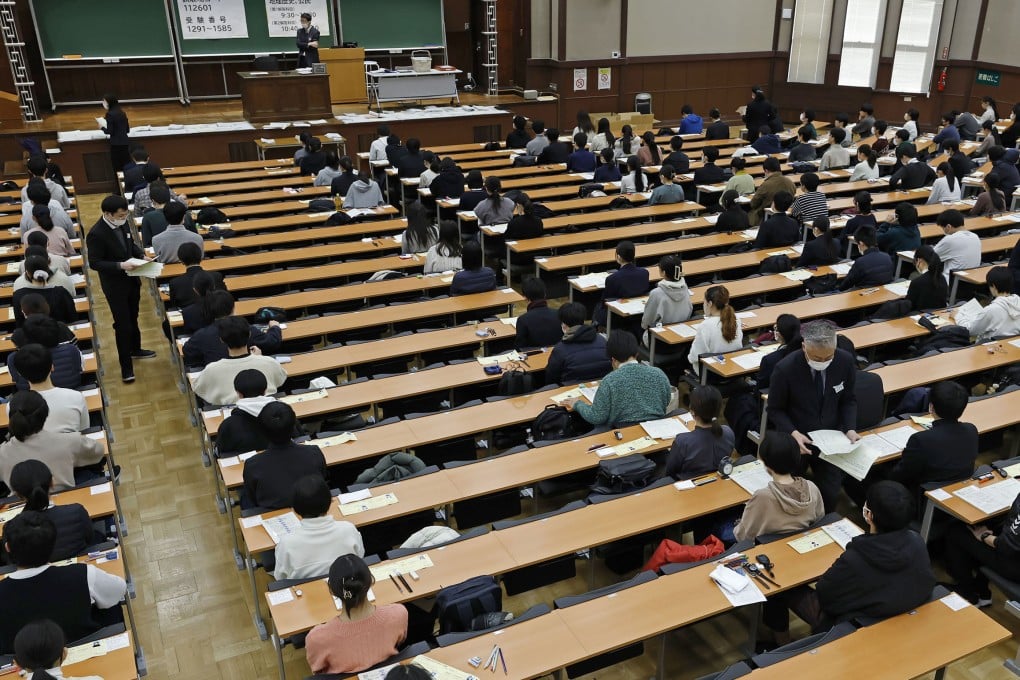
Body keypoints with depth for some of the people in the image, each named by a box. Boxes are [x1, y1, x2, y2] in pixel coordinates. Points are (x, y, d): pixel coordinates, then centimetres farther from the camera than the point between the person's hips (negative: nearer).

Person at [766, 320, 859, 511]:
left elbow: (848, 400, 3)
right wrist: (793, 433, -23)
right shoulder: (785, 369, -23)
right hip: (796, 438, -2)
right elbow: (775, 409, -8)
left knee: (830, 494, -3)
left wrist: (850, 428, -12)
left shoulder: (845, 361, -13)